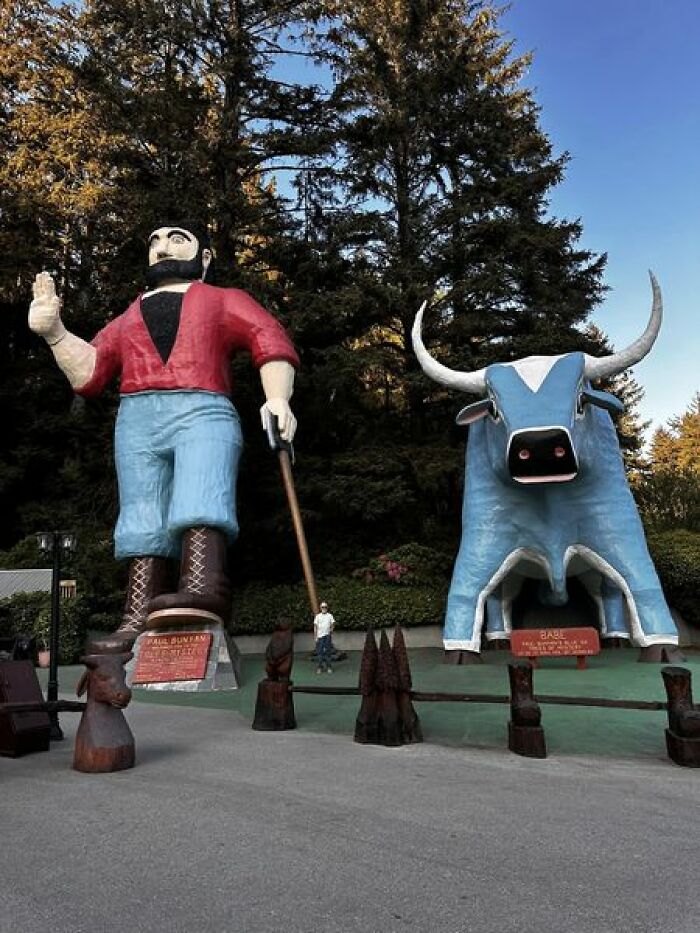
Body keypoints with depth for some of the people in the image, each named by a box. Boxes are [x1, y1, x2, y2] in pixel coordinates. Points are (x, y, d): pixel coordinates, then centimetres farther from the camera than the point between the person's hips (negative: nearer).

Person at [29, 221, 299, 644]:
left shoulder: (225, 300, 23)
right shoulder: (128, 318, 34)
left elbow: (272, 340, 5)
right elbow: (88, 373, 24)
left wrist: (278, 398, -15)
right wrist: (54, 331, 7)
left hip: (203, 412, -4)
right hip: (137, 421, 5)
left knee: (199, 504, -28)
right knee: (142, 521, -8)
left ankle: (203, 590, -47)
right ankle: (140, 620, -14)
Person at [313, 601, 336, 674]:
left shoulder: (330, 616, 8)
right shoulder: (317, 616, 9)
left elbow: (333, 624, 5)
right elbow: (315, 627, 8)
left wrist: (331, 629, -15)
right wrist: (315, 637, 2)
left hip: (327, 636, 0)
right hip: (319, 636, 0)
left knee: (328, 651, 2)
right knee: (320, 652, 0)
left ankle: (328, 666, 8)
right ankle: (320, 666, 7)